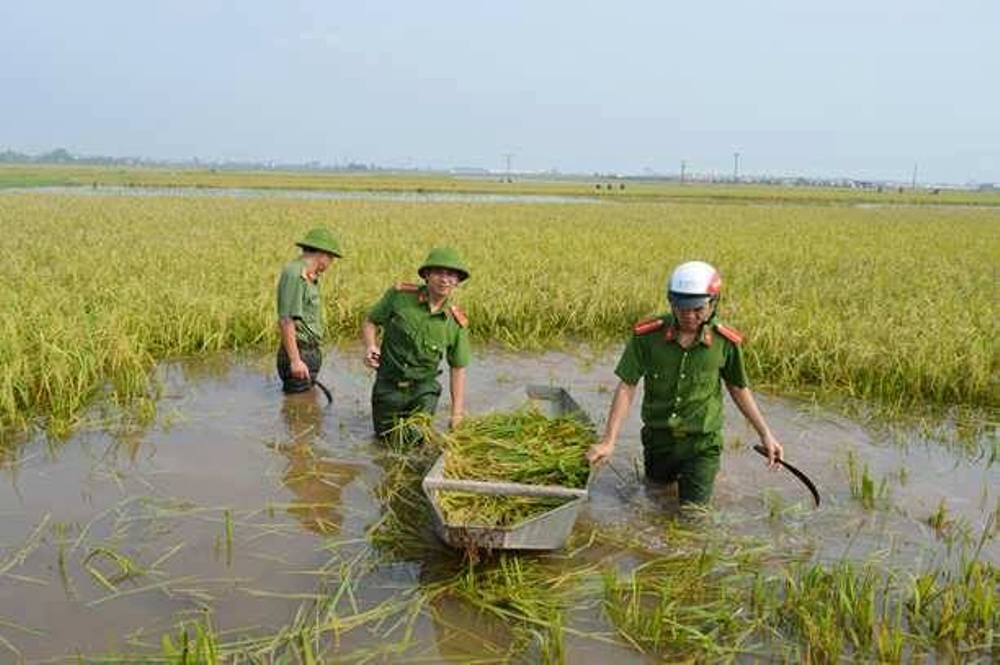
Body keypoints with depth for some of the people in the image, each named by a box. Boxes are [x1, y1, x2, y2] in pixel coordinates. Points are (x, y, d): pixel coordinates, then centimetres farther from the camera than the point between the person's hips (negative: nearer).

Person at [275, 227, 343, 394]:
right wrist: (295, 360, -24)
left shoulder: (310, 278, 14)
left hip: (310, 353, 10)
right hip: (299, 354, -10)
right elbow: (286, 320, -22)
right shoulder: (294, 275, -16)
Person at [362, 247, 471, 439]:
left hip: (423, 390, 0)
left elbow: (458, 369, -3)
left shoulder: (457, 323, -11)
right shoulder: (399, 295, -14)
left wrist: (457, 413, -6)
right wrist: (370, 347, -23)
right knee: (386, 438, 15)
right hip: (388, 387, 0)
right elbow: (370, 322, -2)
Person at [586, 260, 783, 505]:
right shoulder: (647, 335, -18)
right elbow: (627, 386, -15)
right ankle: (675, 471, 53)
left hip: (702, 442, -1)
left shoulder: (726, 342, -15)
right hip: (658, 437, 1)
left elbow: (738, 389, 0)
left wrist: (765, 434, 1)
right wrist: (608, 441, -20)